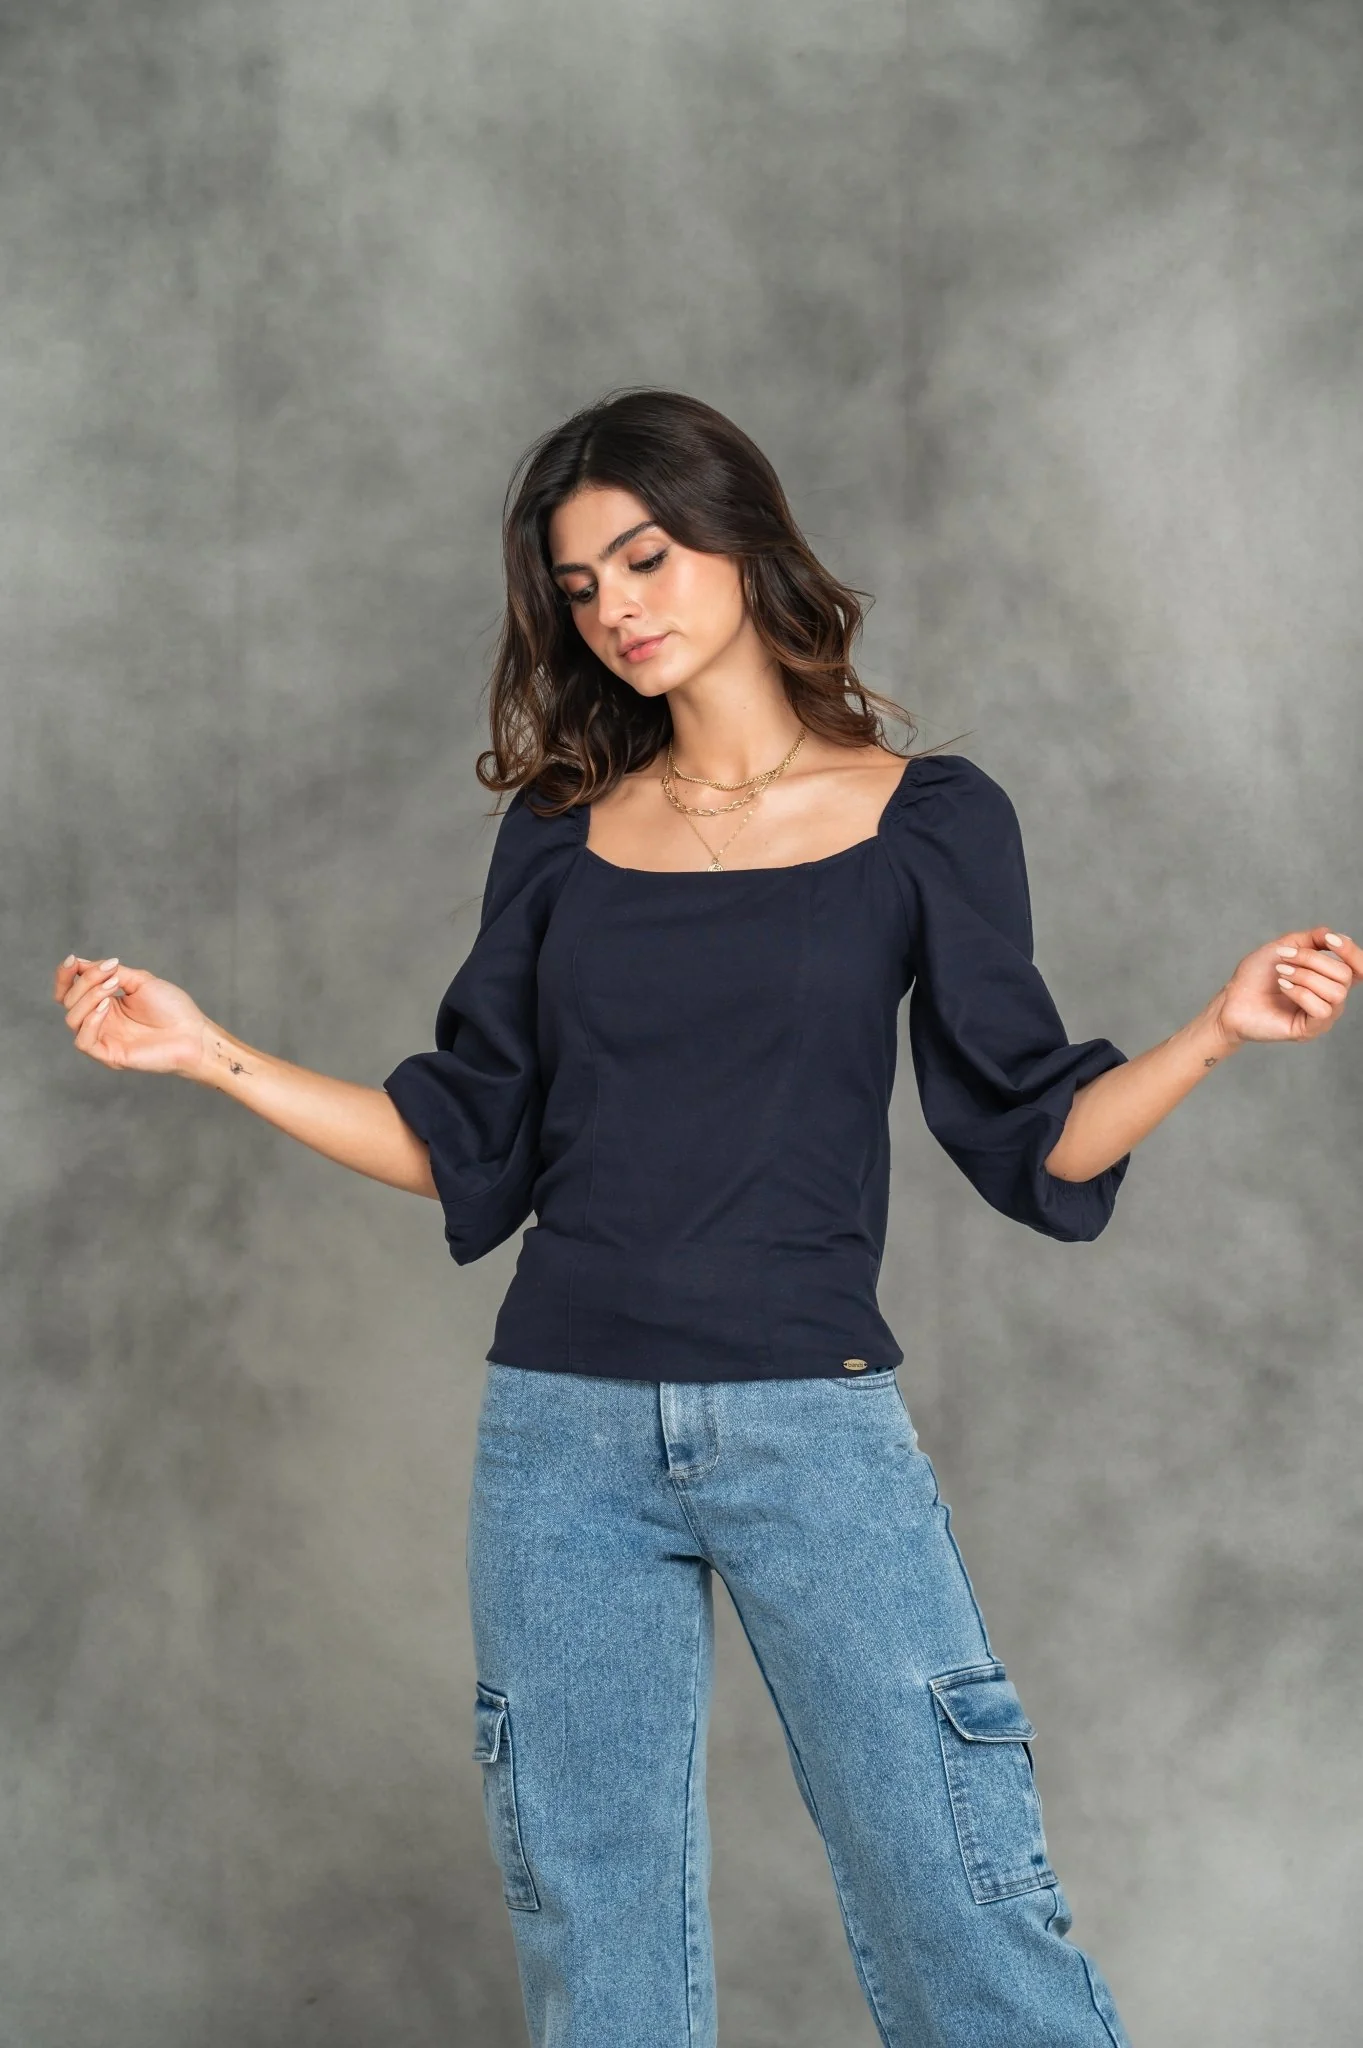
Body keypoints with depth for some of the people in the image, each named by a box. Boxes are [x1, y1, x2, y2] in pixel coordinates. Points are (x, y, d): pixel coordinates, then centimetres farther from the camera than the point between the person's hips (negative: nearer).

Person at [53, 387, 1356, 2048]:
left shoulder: (926, 819, 3)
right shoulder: (560, 834, 10)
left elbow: (1030, 1143, 2)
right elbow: (466, 1151, 11)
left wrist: (1217, 1031, -14)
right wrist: (208, 1054, 6)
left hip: (814, 1428, -2)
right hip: (562, 1431, 3)